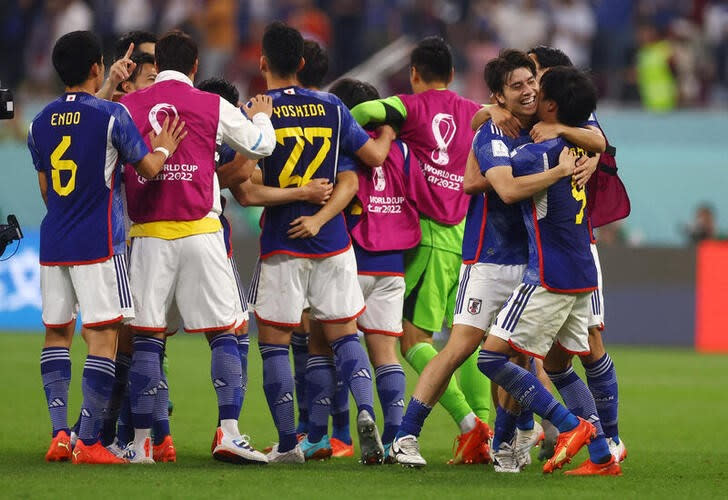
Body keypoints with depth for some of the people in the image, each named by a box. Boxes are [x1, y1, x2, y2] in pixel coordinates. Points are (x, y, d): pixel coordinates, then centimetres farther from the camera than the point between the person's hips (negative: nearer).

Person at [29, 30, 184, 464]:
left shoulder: (41, 123, 8)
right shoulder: (112, 115, -9)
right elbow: (149, 168, -2)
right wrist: (163, 149, 19)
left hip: (53, 243, 5)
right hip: (99, 244, -5)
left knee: (57, 333, 13)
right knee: (103, 336, -4)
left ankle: (60, 432, 3)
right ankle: (89, 441, -10)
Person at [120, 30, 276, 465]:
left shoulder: (129, 106, 5)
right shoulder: (213, 106, 3)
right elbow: (260, 146, 16)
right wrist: (261, 116, 37)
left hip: (149, 233, 2)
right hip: (200, 231, -2)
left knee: (147, 338, 5)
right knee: (223, 332, 3)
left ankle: (141, 442, 4)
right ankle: (230, 433, -7)